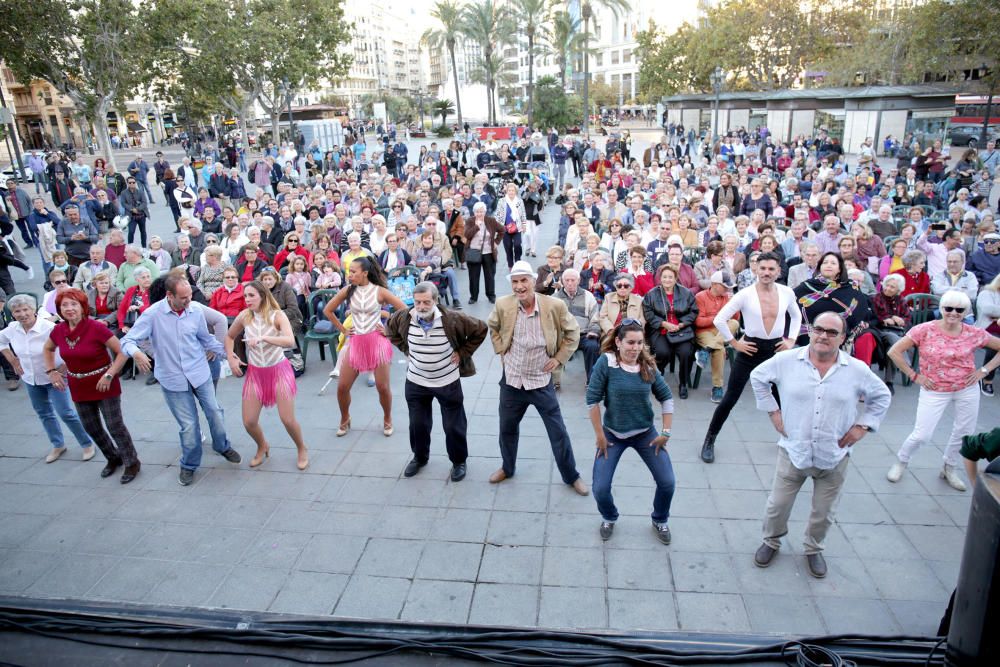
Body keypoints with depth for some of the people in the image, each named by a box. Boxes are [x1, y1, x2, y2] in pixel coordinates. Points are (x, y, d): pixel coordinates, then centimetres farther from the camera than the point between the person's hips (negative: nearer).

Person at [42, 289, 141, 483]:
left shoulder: (96, 328, -20)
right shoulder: (58, 330, -3)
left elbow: (122, 351, -17)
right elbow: (47, 349, 19)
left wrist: (109, 375, -22)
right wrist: (51, 371, 8)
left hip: (103, 384, -6)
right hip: (79, 387, 6)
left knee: (114, 426, -1)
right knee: (91, 427, 16)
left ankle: (132, 463, 17)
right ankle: (113, 458, 38)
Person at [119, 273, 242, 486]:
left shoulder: (196, 312, -4)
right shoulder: (153, 314, -14)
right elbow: (128, 340, -13)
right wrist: (135, 352, -34)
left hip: (200, 373, 2)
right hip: (172, 379, -2)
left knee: (215, 413, 9)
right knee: (189, 425, 2)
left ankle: (222, 447, 39)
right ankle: (189, 465, 27)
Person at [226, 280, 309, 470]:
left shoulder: (277, 315, -15)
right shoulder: (244, 316, -6)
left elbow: (290, 341, -32)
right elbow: (229, 337, 13)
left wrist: (262, 337, -41)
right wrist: (231, 359, 0)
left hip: (279, 370, -3)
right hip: (255, 372, 3)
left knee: (288, 419, -7)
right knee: (249, 422, 1)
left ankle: (302, 449, 22)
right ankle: (262, 447, 33)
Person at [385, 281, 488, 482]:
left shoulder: (452, 319, -22)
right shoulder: (404, 317, -12)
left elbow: (480, 329, -11)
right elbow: (390, 330, 12)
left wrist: (462, 353, -11)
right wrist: (406, 349, 3)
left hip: (447, 382, -2)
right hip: (416, 382, 3)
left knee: (454, 426, 9)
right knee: (417, 424, 16)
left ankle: (459, 461, 31)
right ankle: (419, 457, 41)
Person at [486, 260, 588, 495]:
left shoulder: (555, 306, -17)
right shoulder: (503, 305, -10)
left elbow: (573, 332, 0)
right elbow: (493, 327, 12)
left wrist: (559, 358, -5)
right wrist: (501, 350, 4)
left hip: (542, 381, -2)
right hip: (511, 380, 2)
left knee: (558, 432, 7)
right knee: (507, 429, 20)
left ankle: (571, 476, 27)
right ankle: (507, 468, 44)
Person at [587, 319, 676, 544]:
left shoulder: (648, 366, -8)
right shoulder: (606, 362, -19)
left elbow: (666, 398, 2)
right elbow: (592, 400, -15)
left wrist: (665, 432, -1)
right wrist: (600, 435, -11)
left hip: (645, 433, 3)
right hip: (613, 434, -2)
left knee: (667, 482, -1)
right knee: (600, 489, -7)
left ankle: (659, 521, 31)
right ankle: (609, 519, 29)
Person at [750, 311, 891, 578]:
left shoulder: (857, 370, -6)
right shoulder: (786, 360, -9)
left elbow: (882, 396, 10)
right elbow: (758, 377, 7)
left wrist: (863, 426, 1)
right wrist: (772, 410, 1)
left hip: (834, 457, 1)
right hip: (793, 452, -1)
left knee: (823, 512, 15)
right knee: (778, 505, 10)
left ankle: (813, 549, 41)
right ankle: (771, 542, 37)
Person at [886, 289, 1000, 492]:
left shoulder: (975, 334, -6)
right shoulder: (925, 330, -14)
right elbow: (894, 352, -14)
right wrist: (914, 376, -11)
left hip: (967, 389, 3)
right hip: (935, 390, -3)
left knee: (964, 433, 15)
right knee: (921, 435, -4)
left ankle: (949, 468, 39)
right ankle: (900, 462, 24)